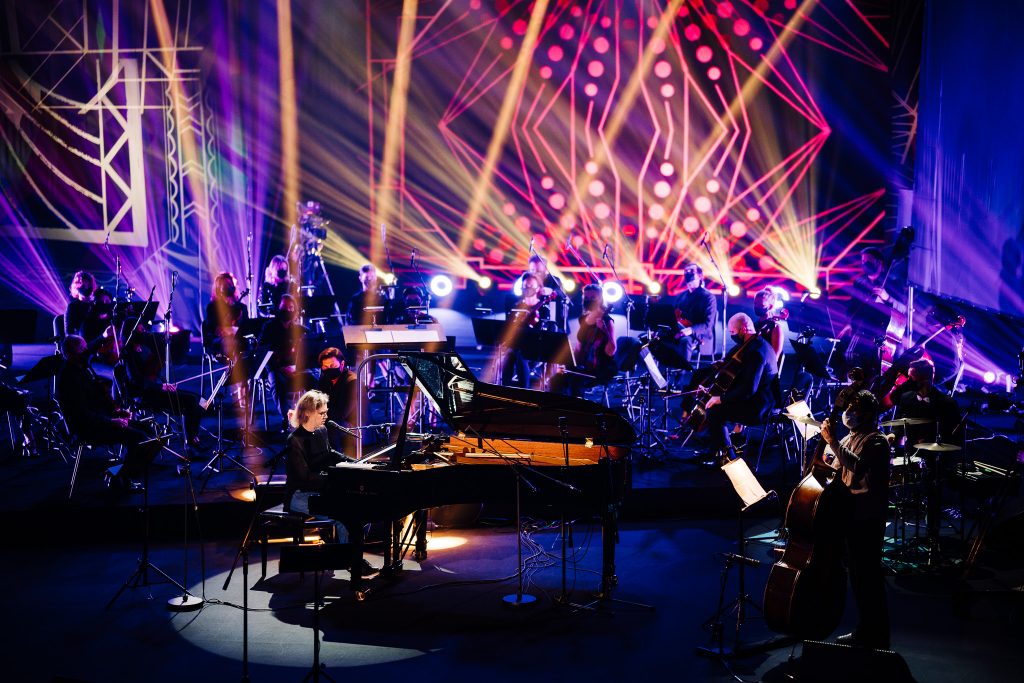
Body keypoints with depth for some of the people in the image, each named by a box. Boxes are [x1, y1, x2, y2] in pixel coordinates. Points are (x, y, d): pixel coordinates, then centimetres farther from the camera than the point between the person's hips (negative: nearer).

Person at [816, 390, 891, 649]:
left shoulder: (877, 441, -12)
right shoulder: (848, 439, 15)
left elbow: (857, 467, -29)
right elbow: (840, 474, 19)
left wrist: (832, 441, -28)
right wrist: (823, 465, 1)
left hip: (867, 518, -9)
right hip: (848, 513, 9)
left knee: (868, 575, -6)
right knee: (856, 574, 16)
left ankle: (877, 637, 3)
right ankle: (864, 631, 28)